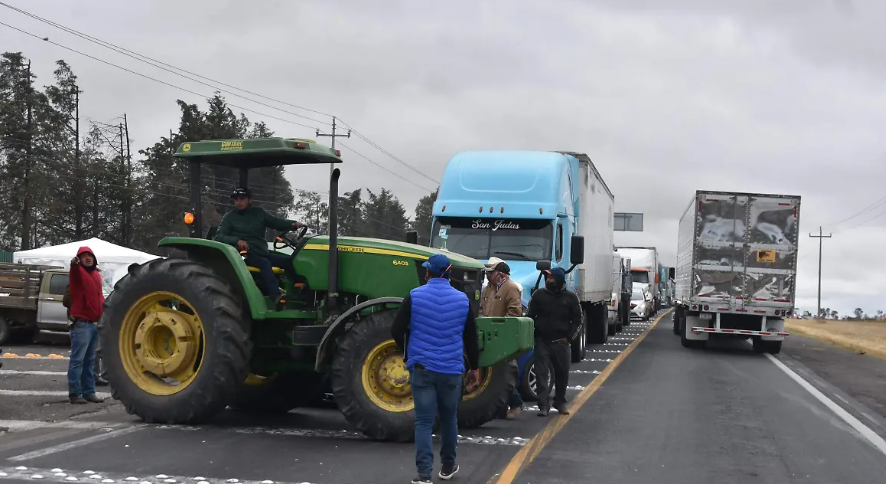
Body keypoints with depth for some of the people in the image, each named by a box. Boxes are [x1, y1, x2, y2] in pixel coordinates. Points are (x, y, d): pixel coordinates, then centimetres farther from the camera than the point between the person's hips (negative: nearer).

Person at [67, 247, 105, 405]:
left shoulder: (96, 275, 17)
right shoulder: (78, 272, -6)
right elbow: (74, 272, -31)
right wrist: (74, 264, -54)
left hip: (95, 323, 8)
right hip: (81, 323, -8)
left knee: (90, 360, 12)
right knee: (77, 359, -7)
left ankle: (89, 392, 17)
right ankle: (75, 393, -6)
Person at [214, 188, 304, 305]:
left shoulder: (258, 213, 17)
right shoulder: (229, 217, 7)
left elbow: (277, 222, 14)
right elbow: (219, 236, -3)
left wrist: (293, 224, -6)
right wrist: (237, 240, -21)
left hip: (263, 253, 5)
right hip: (246, 254, -5)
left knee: (288, 261, -19)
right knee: (265, 263, -36)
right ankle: (276, 296, -54)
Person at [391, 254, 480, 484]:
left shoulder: (414, 296, -4)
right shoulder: (462, 299, 2)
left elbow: (397, 330, -5)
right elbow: (471, 337, 7)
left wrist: (408, 353, 14)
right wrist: (474, 367, 17)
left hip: (421, 367, -2)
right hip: (451, 369, 2)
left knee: (424, 421, -1)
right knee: (448, 418, 19)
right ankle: (448, 465, 33)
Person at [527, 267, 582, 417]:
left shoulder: (570, 298, 1)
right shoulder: (539, 295, 1)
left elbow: (577, 320, 6)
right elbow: (529, 317, 5)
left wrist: (568, 337, -2)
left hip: (561, 343, 0)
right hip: (542, 342, 0)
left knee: (562, 374, 9)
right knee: (541, 373, -6)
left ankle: (560, 403, 27)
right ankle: (544, 405, -6)